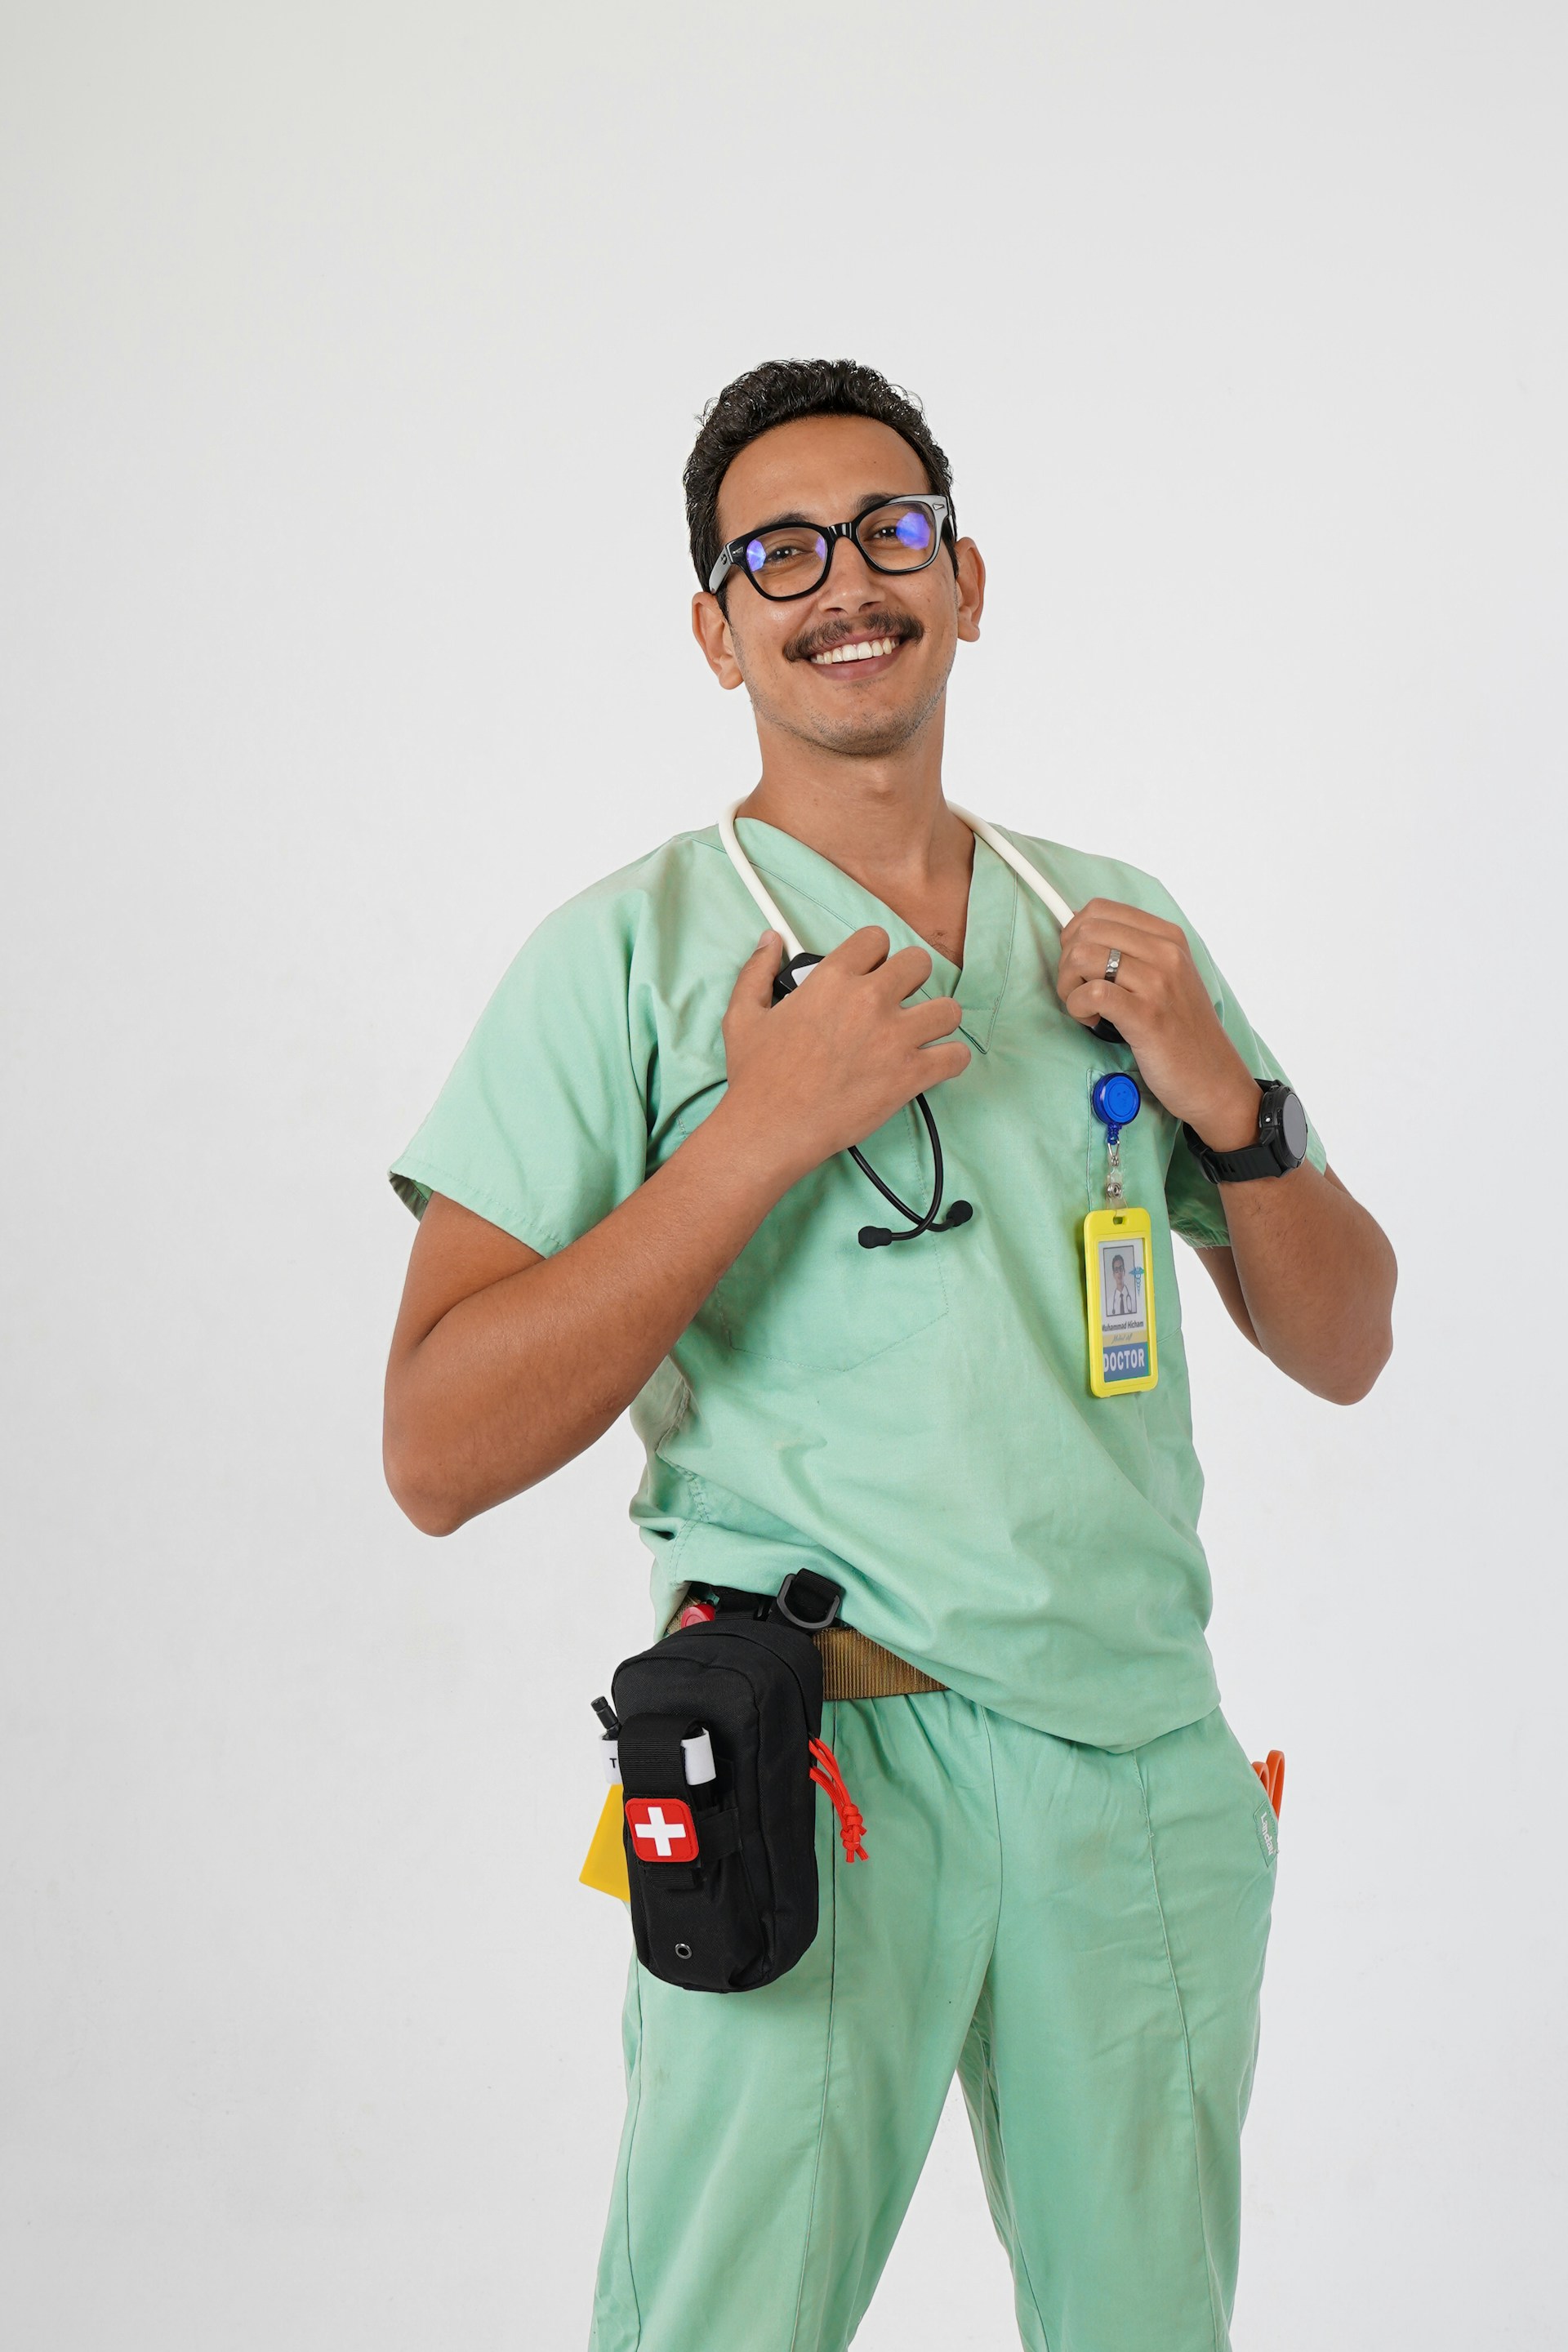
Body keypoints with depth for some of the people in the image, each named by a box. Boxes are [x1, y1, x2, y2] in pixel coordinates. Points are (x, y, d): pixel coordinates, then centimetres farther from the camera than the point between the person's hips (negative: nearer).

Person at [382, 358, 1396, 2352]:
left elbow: (1340, 1349, 15)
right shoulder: (628, 953, -3)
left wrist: (1225, 1103, -4)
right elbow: (436, 1455, -12)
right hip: (821, 1754, -4)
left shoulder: (1116, 928, 12)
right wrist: (759, 1136, -18)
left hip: (1144, 1750, 5)